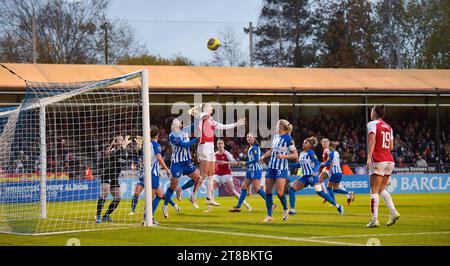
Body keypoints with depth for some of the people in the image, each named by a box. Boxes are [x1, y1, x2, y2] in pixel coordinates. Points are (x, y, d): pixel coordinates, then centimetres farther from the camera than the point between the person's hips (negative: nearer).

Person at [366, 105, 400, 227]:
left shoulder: (372, 124, -2)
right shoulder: (388, 127, 17)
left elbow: (372, 140, -17)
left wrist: (369, 156, -24)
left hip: (378, 161, -7)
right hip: (389, 160, 7)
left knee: (374, 190, -4)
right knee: (382, 189, 17)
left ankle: (374, 219, -8)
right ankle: (393, 212, 1)